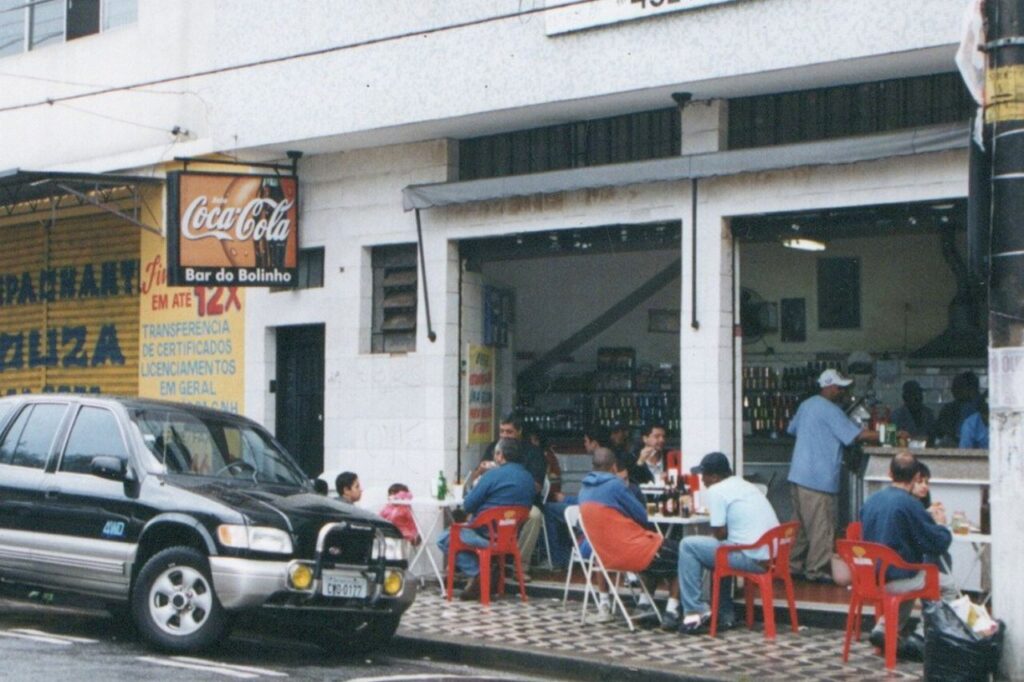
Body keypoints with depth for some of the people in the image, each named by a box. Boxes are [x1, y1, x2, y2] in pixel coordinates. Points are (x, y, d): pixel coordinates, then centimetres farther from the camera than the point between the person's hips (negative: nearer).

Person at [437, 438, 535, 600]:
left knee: (444, 539, 3)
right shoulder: (528, 478, 7)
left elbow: (467, 506, -10)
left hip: (488, 536, -8)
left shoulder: (493, 474, -14)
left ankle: (477, 573, -8)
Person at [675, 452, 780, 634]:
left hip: (753, 559, -9)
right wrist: (714, 537, 27)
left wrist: (709, 536, 13)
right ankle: (724, 614, 28)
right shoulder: (747, 486, 20)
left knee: (688, 545, -1)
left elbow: (720, 533, -7)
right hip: (772, 556, 9)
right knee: (720, 549, 31)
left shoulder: (716, 491, -6)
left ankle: (695, 611, -1)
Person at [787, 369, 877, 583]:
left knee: (801, 524, 15)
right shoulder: (830, 410, -13)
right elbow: (857, 434, -17)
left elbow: (792, 429, 26)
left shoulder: (806, 405, 13)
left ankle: (794, 566, 19)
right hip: (818, 478, -9)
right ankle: (817, 570, -2)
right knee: (822, 526, -4)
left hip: (798, 475, 9)